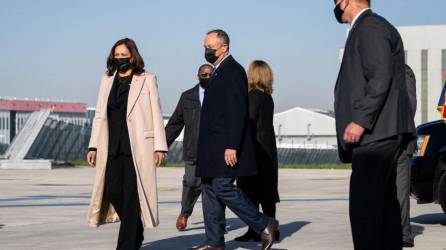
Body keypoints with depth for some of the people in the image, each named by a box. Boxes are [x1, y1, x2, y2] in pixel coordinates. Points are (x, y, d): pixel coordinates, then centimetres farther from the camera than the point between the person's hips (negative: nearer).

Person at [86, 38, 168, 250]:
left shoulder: (146, 79, 4)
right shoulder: (107, 80, 16)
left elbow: (156, 114, 1)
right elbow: (100, 115, 15)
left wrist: (160, 146, -5)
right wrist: (93, 145, 8)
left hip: (138, 146, -4)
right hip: (112, 147, 4)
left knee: (131, 195, -6)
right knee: (112, 191, -1)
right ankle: (136, 233, 22)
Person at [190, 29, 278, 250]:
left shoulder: (232, 71, -13)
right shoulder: (219, 72, 17)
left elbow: (237, 111, -20)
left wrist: (232, 146, -25)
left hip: (226, 146, -10)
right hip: (214, 148, 10)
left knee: (223, 187, -13)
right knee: (210, 189, 8)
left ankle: (264, 225, -1)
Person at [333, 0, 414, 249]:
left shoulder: (369, 27, -10)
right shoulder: (375, 26, 22)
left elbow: (380, 78, -20)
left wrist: (360, 121, -22)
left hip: (375, 133, -11)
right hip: (381, 133, 11)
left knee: (363, 208, -13)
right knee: (385, 202, 13)